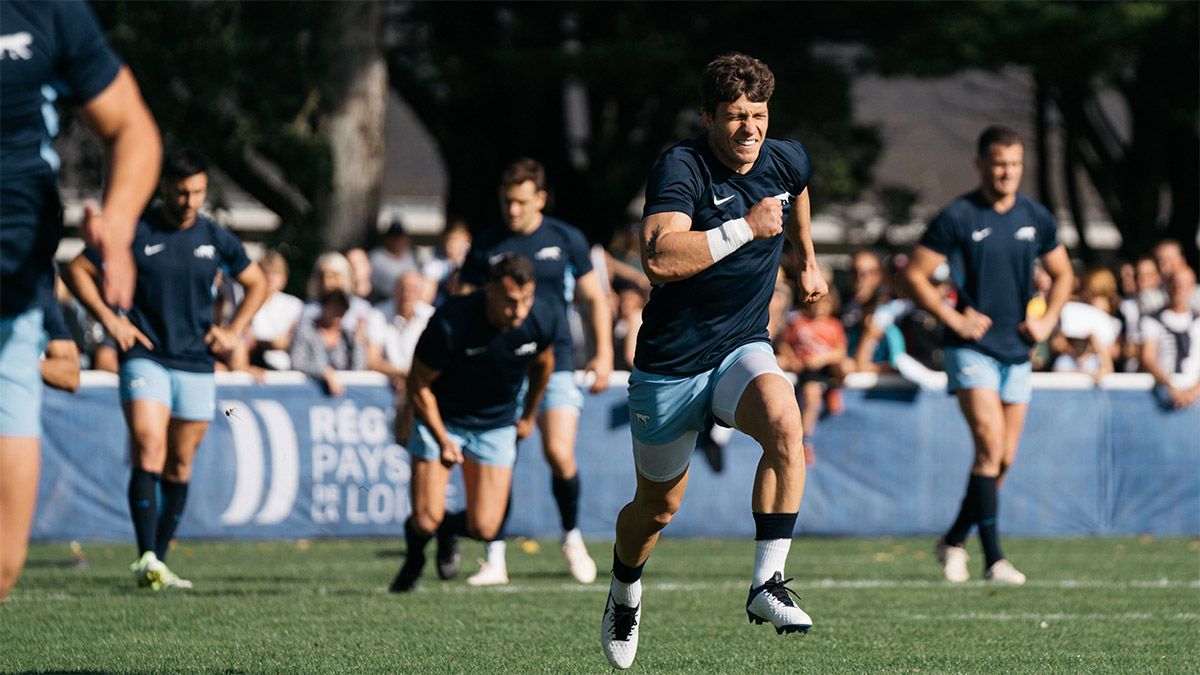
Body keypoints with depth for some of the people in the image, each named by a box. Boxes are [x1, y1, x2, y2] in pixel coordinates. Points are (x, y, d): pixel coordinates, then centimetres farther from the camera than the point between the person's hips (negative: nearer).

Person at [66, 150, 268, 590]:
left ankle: (159, 561, 16)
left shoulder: (215, 239, 6)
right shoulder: (135, 232, -4)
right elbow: (77, 271, 3)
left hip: (197, 365, 4)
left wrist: (235, 331, 9)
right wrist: (110, 320, -5)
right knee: (148, 450, -20)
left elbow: (257, 283, 22)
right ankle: (147, 558, -27)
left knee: (180, 465, 6)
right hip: (145, 358, -4)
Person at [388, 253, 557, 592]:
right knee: (425, 522, -10)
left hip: (497, 425, 3)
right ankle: (414, 558, 29)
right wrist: (443, 441, -18)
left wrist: (528, 417, 15)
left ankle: (447, 530, 31)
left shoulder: (543, 320, -20)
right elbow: (418, 386, -17)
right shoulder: (449, 323, -31)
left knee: (483, 528, -7)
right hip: (440, 418, -3)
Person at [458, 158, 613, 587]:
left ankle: (572, 537, 11)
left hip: (554, 363, -1)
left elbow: (594, 298, 13)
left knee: (559, 454, -15)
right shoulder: (486, 247, 4)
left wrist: (603, 354, 6)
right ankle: (495, 561, 3)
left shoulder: (566, 240, 5)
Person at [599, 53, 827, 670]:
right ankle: (625, 591, 46)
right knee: (659, 505, 12)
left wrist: (807, 260, 35)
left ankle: (767, 584, -28)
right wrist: (745, 228, -33)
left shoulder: (786, 162, -1)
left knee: (785, 425, -32)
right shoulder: (680, 168, -20)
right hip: (670, 362, -3)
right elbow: (659, 259, -36)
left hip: (744, 351, 3)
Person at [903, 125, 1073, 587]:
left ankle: (954, 540, 26)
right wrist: (954, 320, -13)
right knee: (990, 445, -18)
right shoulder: (957, 218, -9)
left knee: (1004, 459, 7)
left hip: (1017, 352, 6)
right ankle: (994, 558, -18)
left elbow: (1062, 274, 20)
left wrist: (1048, 320, 5)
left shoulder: (1036, 218, 6)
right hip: (972, 350, -6)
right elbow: (915, 275, -7)